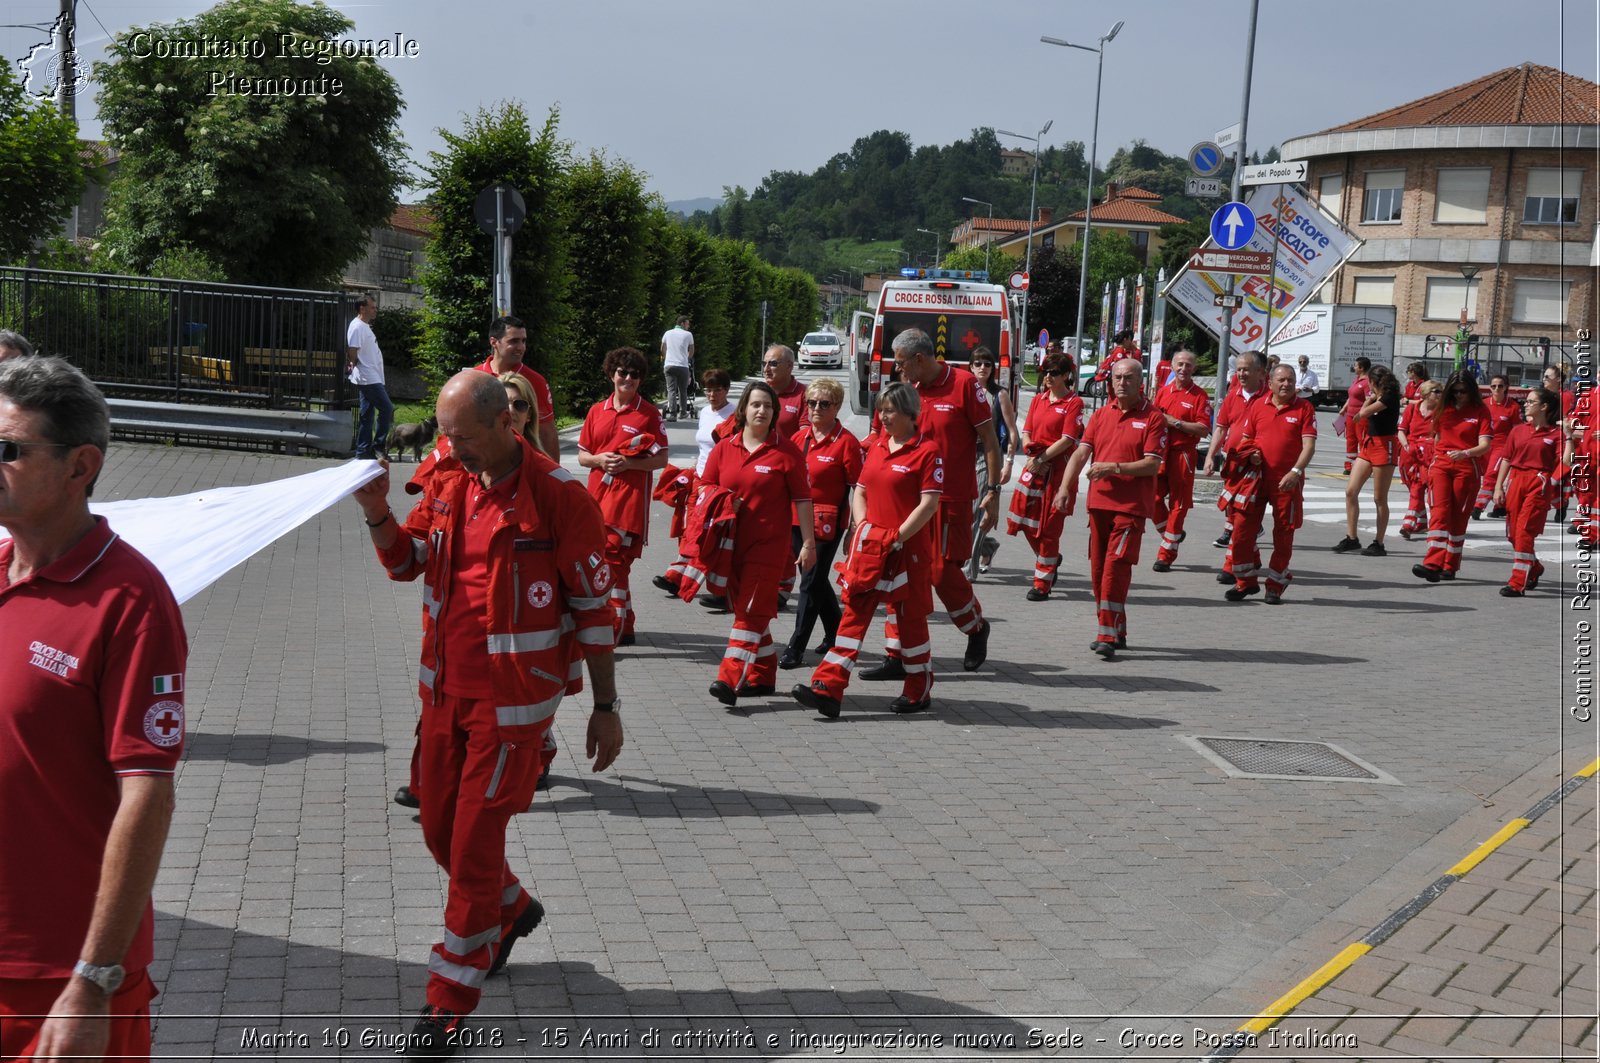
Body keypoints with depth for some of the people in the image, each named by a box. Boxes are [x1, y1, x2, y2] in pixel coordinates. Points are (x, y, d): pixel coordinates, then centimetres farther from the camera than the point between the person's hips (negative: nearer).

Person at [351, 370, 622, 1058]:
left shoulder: (558, 497, -17)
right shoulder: (446, 480, 1)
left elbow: (593, 607, -10)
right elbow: (405, 561, 10)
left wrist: (604, 708, -7)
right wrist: (378, 513, -11)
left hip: (514, 700, -6)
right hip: (446, 687, 6)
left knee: (475, 841, -2)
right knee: (439, 827, 16)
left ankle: (450, 1001, 12)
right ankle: (511, 909, 45)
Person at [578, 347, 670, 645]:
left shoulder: (649, 413, 1)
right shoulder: (597, 411, 13)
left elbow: (661, 459, -1)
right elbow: (582, 456, 16)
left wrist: (629, 463, -15)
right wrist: (599, 459, -7)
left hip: (630, 497, -5)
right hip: (597, 495, 5)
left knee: (614, 562, -12)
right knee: (612, 563, 9)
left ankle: (614, 631, -9)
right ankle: (624, 627, 21)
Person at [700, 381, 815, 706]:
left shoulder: (786, 451, -3)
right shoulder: (723, 449, 7)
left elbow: (802, 499, -2)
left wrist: (808, 542, -4)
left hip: (768, 545, -5)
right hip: (730, 544, 5)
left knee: (752, 613, -10)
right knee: (746, 611, 12)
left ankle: (731, 679, -16)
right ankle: (762, 676, 23)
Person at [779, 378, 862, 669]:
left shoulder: (846, 442, -10)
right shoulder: (799, 437, 9)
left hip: (828, 522, -6)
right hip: (798, 517, 7)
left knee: (811, 582, -6)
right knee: (817, 579, 17)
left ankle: (795, 649, -1)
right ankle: (836, 634, 34)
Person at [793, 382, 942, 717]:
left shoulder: (927, 450, -9)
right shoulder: (876, 445, 12)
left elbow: (929, 504, -14)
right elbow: (860, 492, 16)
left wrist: (896, 537, -17)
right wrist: (863, 527, 0)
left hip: (909, 549, -6)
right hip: (872, 549, 6)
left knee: (911, 619, 6)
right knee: (854, 613, 0)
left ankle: (918, 692, 22)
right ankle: (827, 688, -4)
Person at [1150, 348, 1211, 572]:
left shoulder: (1199, 395, -4)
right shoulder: (1163, 391, 12)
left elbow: (1203, 428, -11)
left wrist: (1175, 422, -17)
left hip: (1183, 453, -5)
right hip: (1160, 451, 5)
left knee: (1178, 504, 0)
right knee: (1153, 497, 0)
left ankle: (1166, 555, 5)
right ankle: (1173, 534, 26)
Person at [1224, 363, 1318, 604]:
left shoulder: (1304, 408, -1)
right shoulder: (1258, 406, 7)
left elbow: (1309, 445, -9)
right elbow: (1245, 439, 16)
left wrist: (1296, 471, -23)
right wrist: (1250, 455, -5)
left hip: (1288, 481, -2)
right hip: (1257, 476, 2)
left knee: (1283, 534, 5)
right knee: (1242, 529, 0)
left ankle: (1275, 586, 17)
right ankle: (1246, 582, 14)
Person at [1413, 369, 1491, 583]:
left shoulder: (1481, 411, -1)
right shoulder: (1444, 408, 9)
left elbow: (1485, 446, -10)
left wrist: (1465, 453, -27)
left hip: (1467, 468, -2)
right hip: (1441, 466, 2)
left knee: (1458, 517, 4)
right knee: (1439, 512, -12)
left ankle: (1450, 566, 12)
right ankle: (1433, 565, -23)